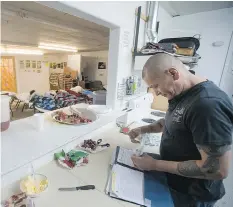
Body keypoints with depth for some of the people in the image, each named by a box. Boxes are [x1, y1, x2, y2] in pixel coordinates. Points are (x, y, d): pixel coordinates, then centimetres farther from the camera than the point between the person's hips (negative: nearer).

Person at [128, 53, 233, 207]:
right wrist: (144, 129, -1)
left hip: (191, 194, -7)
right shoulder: (181, 93, -3)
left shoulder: (209, 104, -32)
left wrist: (154, 164, -25)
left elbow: (218, 169, -30)